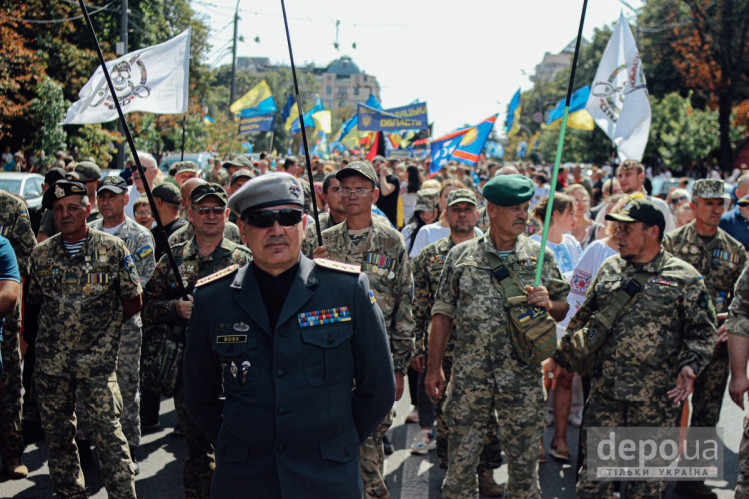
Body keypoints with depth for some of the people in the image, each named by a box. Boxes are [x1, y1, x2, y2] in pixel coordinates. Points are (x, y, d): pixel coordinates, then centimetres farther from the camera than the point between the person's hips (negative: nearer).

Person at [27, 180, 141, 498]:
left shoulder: (112, 249, -1)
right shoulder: (42, 254, 7)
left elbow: (133, 302, 4)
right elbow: (35, 301, 19)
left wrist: (101, 327, 7)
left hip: (97, 360, -3)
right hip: (51, 360, 4)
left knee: (109, 432, -7)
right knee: (57, 433, 11)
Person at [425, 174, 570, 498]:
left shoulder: (540, 256, 4)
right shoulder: (461, 255, 3)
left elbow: (562, 310, 12)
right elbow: (442, 314, 6)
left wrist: (548, 303, -12)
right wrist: (434, 369, 3)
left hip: (523, 378, 1)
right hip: (468, 377, 0)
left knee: (524, 466, 9)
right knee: (460, 463, 6)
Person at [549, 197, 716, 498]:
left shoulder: (683, 278, -3)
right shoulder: (609, 269, 9)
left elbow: (703, 331, -1)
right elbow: (583, 318, 18)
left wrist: (690, 365, -17)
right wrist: (560, 356, 18)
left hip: (656, 396, -3)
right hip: (605, 389, 3)